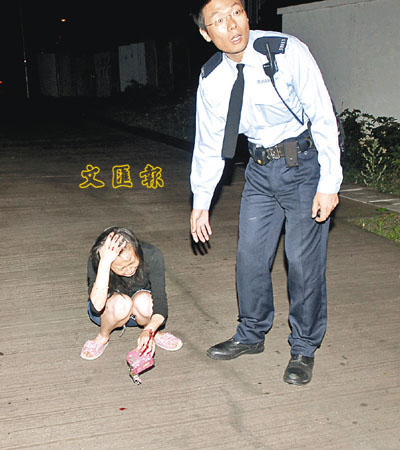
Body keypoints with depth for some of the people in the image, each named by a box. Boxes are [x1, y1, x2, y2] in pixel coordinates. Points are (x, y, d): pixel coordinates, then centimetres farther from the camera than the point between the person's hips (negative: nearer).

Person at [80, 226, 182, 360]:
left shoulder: (152, 255, -28)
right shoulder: (96, 261, -31)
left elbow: (160, 300, -29)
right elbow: (97, 306, -45)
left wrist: (149, 330, -47)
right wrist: (105, 262, -54)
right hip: (107, 313, -1)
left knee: (143, 300, -35)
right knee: (121, 303, -36)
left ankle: (154, 333, -2)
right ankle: (102, 337, -5)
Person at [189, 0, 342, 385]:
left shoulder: (286, 52, -20)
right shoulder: (211, 79, -5)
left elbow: (323, 116, -17)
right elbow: (208, 144, 5)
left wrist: (329, 184, -21)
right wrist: (201, 202, 6)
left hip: (305, 163, -4)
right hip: (260, 169, 5)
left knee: (303, 259, -3)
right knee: (249, 254, 9)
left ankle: (303, 348, 16)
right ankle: (251, 335, 30)